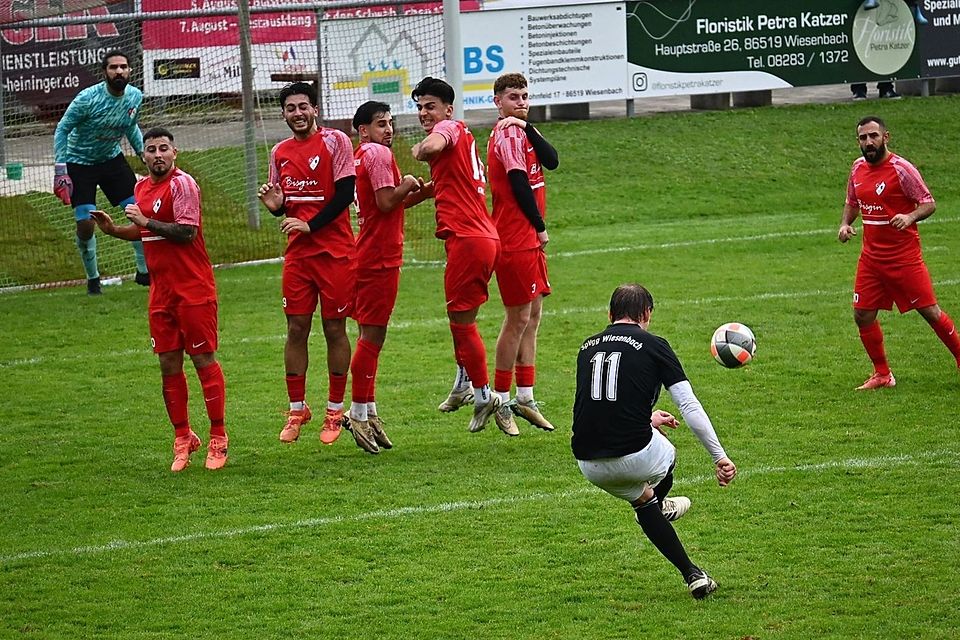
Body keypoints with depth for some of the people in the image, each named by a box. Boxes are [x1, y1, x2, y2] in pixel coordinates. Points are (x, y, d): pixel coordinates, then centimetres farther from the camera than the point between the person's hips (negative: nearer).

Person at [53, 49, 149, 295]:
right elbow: (62, 129, -16)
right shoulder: (88, 98, -24)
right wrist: (60, 170, -21)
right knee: (85, 224, -11)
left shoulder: (135, 96, -7)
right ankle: (92, 278, 11)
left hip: (112, 160, 5)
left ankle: (144, 271, 10)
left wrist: (142, 151, 4)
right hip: (80, 163, -5)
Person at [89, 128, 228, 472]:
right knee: (168, 364, 7)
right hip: (161, 291, 7)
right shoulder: (142, 188, 13)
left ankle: (218, 438, 4)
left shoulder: (182, 184, -11)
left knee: (203, 359, -2)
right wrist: (114, 229, 13)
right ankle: (182, 437, 16)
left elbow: (186, 233, -21)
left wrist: (146, 221, -18)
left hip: (193, 289, -7)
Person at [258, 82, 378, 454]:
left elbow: (345, 193, -12)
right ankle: (297, 410, 13)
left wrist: (310, 225, -17)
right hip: (297, 254, 4)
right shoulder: (280, 153, 11)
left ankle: (335, 412, 10)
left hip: (335, 252, -4)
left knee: (335, 329, 2)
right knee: (296, 329, 3)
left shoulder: (336, 142, -5)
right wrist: (275, 205, -5)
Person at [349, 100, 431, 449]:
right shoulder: (379, 154, -11)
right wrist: (408, 184, -5)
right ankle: (359, 412, -5)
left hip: (370, 254, 10)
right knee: (372, 335, -7)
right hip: (380, 257, -10)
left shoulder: (361, 156, 18)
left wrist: (420, 194, 13)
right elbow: (386, 202, -20)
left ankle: (368, 410, 18)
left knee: (371, 335, 13)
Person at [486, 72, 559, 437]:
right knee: (518, 319, -6)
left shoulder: (520, 132, 16)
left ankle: (525, 398, 18)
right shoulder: (508, 136, -13)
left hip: (529, 241, 10)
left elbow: (552, 161, 1)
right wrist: (540, 228, -8)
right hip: (515, 240, -10)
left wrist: (528, 128, -12)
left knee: (532, 317, 13)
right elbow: (519, 185, -17)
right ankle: (501, 401, 0)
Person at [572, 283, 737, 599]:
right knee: (667, 454, 33)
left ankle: (691, 574, 31)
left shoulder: (588, 347, 16)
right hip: (635, 456, -5)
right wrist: (720, 457, -1)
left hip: (589, 464, 5)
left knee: (642, 499, 32)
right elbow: (689, 406, -6)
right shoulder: (653, 345, 1)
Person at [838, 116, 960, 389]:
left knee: (929, 312, -2)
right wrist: (845, 224, 2)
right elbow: (852, 202, 22)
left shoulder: (901, 169, -13)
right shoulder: (858, 168, 6)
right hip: (871, 256, 6)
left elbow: (929, 203, -11)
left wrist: (910, 217, -30)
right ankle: (882, 375, 15)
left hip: (905, 256, -6)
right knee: (863, 315, 2)